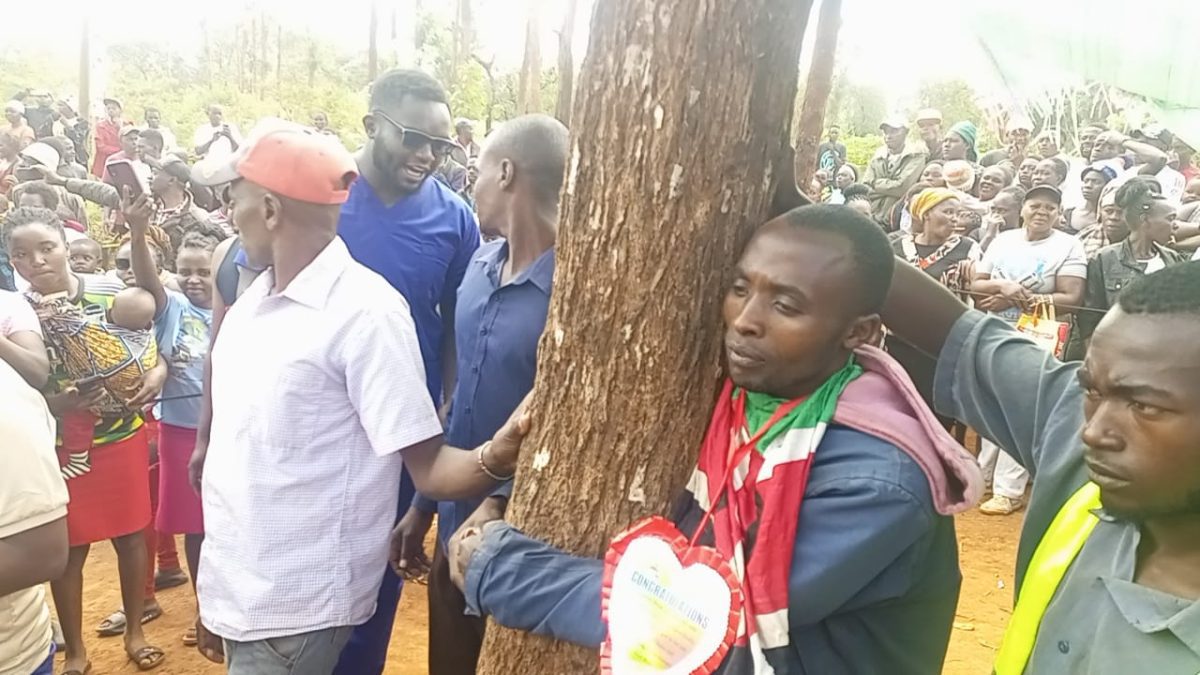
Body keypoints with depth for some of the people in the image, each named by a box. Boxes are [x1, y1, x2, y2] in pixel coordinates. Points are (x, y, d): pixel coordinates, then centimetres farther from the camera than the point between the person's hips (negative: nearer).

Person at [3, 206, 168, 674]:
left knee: (130, 533, 14)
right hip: (60, 446, -1)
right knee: (69, 548, 10)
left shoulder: (109, 291, -9)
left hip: (123, 435, 1)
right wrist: (60, 403, -27)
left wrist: (156, 374, -20)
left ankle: (135, 631, 33)